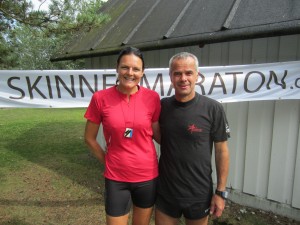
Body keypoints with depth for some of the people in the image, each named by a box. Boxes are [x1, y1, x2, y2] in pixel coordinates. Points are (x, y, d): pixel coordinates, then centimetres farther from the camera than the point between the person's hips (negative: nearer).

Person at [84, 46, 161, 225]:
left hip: (148, 175, 2)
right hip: (116, 178, -1)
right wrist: (107, 161, 1)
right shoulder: (101, 98, -11)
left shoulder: (152, 97, -9)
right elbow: (90, 138, 1)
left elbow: (157, 134, 3)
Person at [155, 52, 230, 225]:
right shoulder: (162, 106, -5)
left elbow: (221, 151, -8)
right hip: (165, 192, 2)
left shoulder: (213, 109, -13)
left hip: (199, 195, -2)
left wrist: (220, 192, -6)